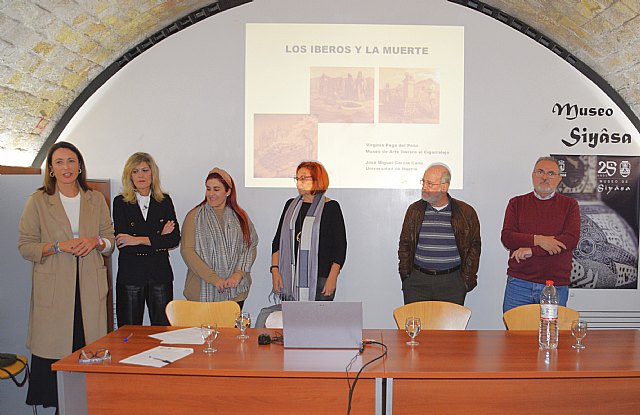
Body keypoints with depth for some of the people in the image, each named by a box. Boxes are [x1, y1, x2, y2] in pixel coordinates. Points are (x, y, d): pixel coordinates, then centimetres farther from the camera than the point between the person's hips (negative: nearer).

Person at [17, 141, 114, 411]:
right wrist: (59, 246, -15)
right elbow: (25, 246, 1)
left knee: (90, 347, 0)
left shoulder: (96, 200, 10)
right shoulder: (37, 201, 4)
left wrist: (96, 242, -8)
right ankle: (53, 403, 13)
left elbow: (110, 241, 14)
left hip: (90, 286, 2)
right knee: (53, 348, -2)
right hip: (53, 287, -2)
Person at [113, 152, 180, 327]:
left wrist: (140, 240, -11)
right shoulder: (120, 202, 2)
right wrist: (159, 239, -8)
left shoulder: (165, 201, 7)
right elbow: (121, 242, -7)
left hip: (160, 274, 1)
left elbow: (175, 239, -3)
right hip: (130, 274, -1)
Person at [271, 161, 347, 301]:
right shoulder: (291, 205, 14)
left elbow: (340, 245, -3)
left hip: (320, 278, -4)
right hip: (290, 278, 4)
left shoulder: (331, 207, 0)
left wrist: (332, 277, -10)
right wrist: (275, 269, 3)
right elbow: (278, 241, 13)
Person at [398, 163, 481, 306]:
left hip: (452, 283, -1)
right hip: (417, 282, 1)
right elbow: (404, 245, 12)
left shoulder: (466, 213, 1)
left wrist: (467, 280, 1)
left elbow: (474, 247, 7)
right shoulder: (415, 210, 6)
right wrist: (406, 276, 5)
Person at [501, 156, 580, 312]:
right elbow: (507, 238, -2)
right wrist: (538, 240, -16)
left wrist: (532, 250, -13)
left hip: (556, 285, -1)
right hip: (518, 283, 1)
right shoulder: (516, 203, 10)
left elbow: (571, 239, -8)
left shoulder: (569, 205, 7)